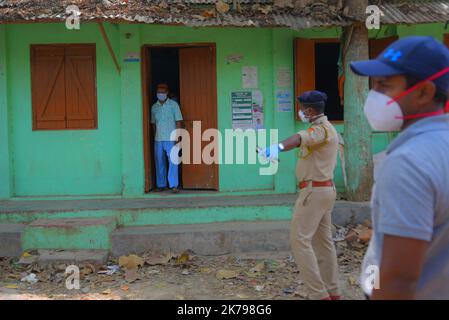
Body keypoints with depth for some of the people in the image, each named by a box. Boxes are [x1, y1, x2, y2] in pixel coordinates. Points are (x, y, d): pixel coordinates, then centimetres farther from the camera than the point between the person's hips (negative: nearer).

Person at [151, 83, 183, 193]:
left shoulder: (173, 105, 1)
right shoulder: (154, 107, 11)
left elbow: (178, 121, -1)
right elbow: (153, 123, 17)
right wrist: (155, 136, 10)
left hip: (171, 138, -3)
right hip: (158, 139, 4)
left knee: (173, 161, -9)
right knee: (159, 162, 7)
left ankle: (174, 185, -7)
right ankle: (161, 185, 16)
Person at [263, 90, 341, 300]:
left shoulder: (321, 129, -17)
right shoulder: (328, 129, 16)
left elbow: (301, 138, -40)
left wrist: (278, 147, -58)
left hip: (314, 191, -11)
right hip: (325, 189, 11)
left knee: (300, 240, -10)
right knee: (323, 241, 14)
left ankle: (319, 295, -10)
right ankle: (332, 292, 21)